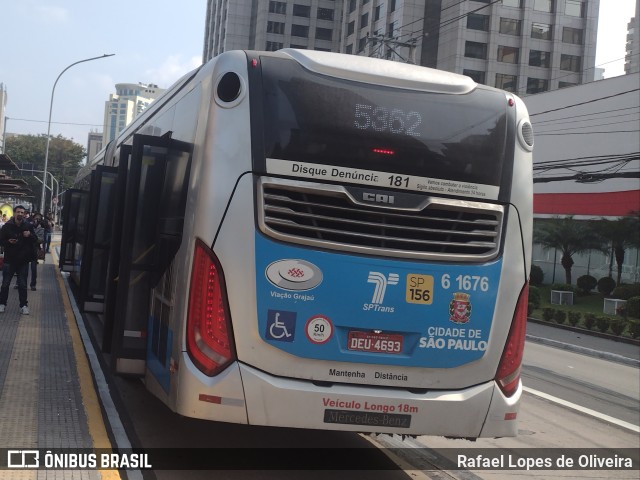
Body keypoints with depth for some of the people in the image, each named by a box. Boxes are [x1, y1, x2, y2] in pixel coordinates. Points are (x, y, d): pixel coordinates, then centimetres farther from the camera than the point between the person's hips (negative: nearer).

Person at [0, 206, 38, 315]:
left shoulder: (28, 226, 0)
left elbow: (35, 240, 7)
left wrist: (30, 235, -14)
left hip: (23, 261, 1)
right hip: (9, 260, 0)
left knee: (22, 285, 5)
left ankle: (23, 305, 13)